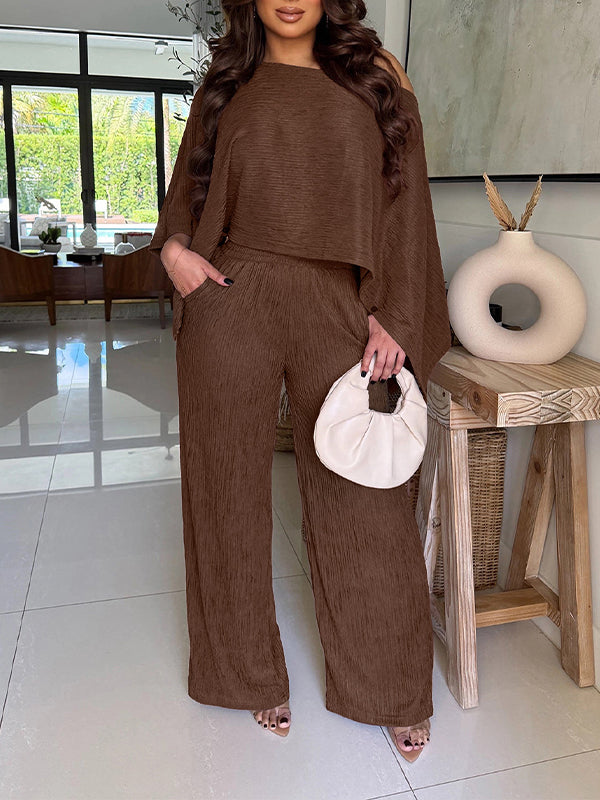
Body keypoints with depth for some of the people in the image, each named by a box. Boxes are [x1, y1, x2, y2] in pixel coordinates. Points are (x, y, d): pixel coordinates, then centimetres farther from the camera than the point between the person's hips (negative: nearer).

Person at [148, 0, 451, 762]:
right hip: (229, 307, 2)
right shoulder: (225, 84, 16)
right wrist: (174, 245, -1)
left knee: (361, 501, 2)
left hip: (335, 311, -1)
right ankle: (250, 676, 30)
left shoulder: (376, 73, 12)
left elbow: (405, 196, 6)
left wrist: (395, 316, -4)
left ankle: (390, 690, 24)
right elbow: (186, 191, 21)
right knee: (231, 494, 7)